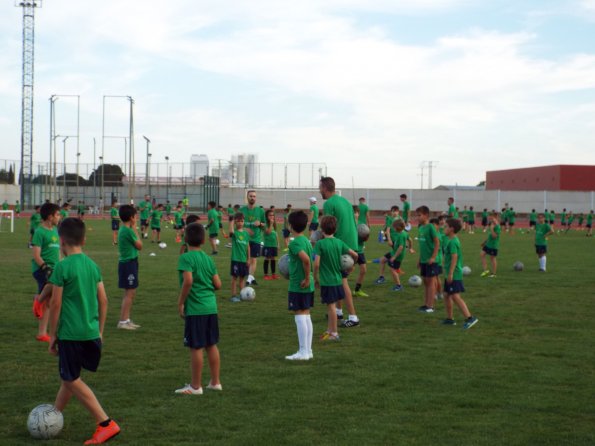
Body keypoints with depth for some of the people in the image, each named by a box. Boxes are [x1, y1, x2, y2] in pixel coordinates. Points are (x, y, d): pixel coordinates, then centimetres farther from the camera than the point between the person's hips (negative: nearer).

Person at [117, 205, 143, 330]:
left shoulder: (123, 229, 12)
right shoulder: (128, 231, -18)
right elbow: (140, 245, -8)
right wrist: (135, 229, -5)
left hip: (128, 263, 10)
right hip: (129, 263, -10)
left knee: (131, 293, 15)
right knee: (129, 293, -7)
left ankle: (126, 320, 20)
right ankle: (123, 322, -5)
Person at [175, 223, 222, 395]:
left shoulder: (186, 258, -10)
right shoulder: (208, 259, 8)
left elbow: (188, 281, -23)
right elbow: (218, 284, 5)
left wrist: (180, 302, -14)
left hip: (195, 309, -7)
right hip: (211, 307, 7)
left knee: (196, 347, 0)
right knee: (212, 345, 14)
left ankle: (196, 386, 7)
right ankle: (215, 382, 22)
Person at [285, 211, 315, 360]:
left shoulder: (295, 243, -16)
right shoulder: (307, 241, 10)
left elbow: (306, 259, -31)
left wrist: (307, 278, -22)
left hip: (298, 285, -8)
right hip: (308, 286, 8)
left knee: (300, 317, -3)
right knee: (306, 316, 13)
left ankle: (303, 352, 0)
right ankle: (308, 350, 17)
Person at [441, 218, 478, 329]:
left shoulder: (452, 242, -17)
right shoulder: (453, 240, 14)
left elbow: (454, 257, -23)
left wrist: (450, 273, -24)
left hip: (454, 275, -10)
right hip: (451, 274, 10)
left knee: (455, 296, -13)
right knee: (447, 295, 16)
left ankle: (469, 318, -17)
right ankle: (449, 319, 23)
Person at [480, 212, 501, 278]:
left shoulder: (497, 227, -19)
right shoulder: (491, 225, 9)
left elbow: (494, 236, -28)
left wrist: (491, 229, -31)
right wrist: (485, 242, 25)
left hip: (493, 245, -9)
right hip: (488, 244, 9)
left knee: (492, 258, 1)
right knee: (482, 254, 1)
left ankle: (494, 273, 13)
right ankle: (486, 270, 5)